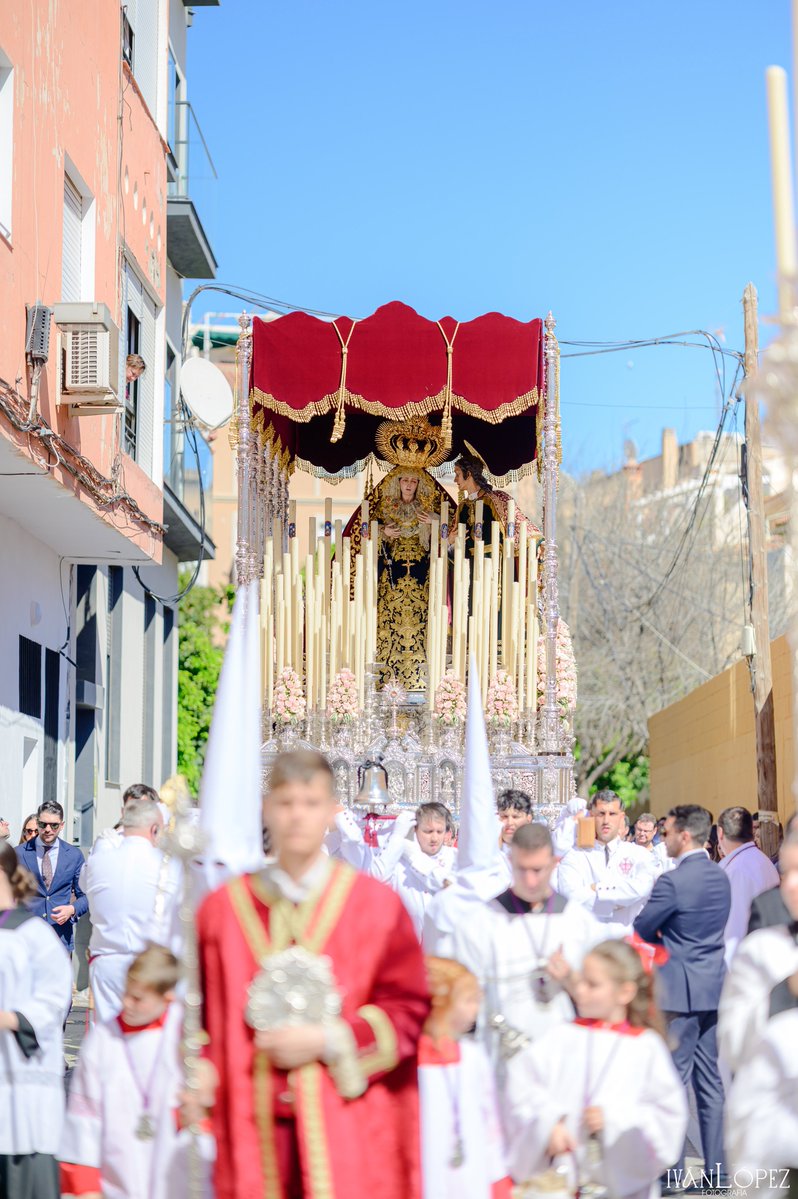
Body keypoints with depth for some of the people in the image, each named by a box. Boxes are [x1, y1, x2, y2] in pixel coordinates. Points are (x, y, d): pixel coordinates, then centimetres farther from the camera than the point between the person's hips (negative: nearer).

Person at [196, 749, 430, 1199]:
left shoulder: (378, 904, 3)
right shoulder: (223, 908, 8)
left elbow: (409, 1007, 1)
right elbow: (204, 1008, 10)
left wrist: (330, 1040, -9)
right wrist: (200, 1074, -6)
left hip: (348, 1126, -1)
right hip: (256, 1125, 1)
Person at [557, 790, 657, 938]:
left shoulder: (638, 854, 9)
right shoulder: (575, 856, 6)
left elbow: (643, 887, -10)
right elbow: (574, 897, -9)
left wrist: (598, 888, -5)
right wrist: (619, 901, -5)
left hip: (628, 939, 1)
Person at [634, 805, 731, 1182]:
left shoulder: (672, 881, -17)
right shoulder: (720, 877, 8)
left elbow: (641, 930, -9)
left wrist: (658, 937, 11)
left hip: (680, 991, -8)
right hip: (713, 987, 8)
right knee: (709, 1080, 11)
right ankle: (717, 1168, 14)